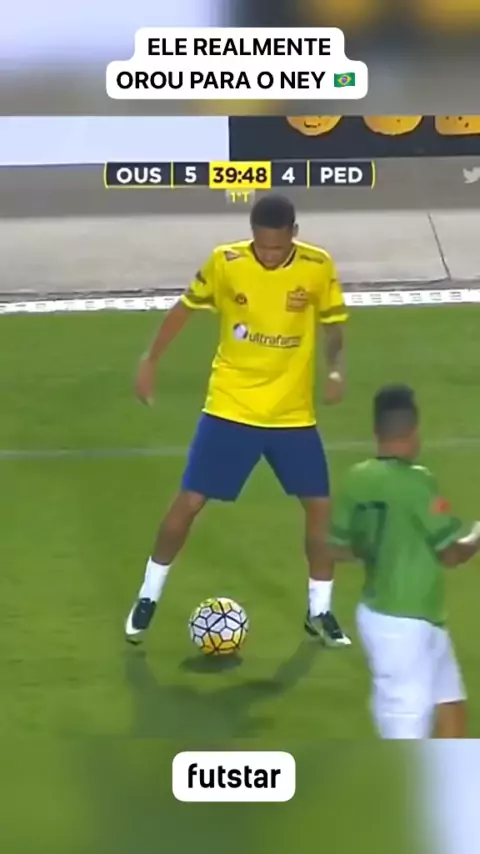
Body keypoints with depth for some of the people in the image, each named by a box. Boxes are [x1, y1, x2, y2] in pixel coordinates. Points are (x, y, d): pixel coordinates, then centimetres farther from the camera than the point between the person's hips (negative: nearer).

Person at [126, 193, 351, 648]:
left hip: (293, 412, 1)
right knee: (189, 502, -2)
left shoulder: (318, 267, -11)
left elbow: (332, 324, 2)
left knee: (320, 506, -1)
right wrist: (150, 360, 4)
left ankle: (319, 612, 18)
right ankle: (148, 597, 18)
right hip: (230, 407, -1)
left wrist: (334, 369, -17)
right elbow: (186, 307, 3)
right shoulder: (224, 262, -13)